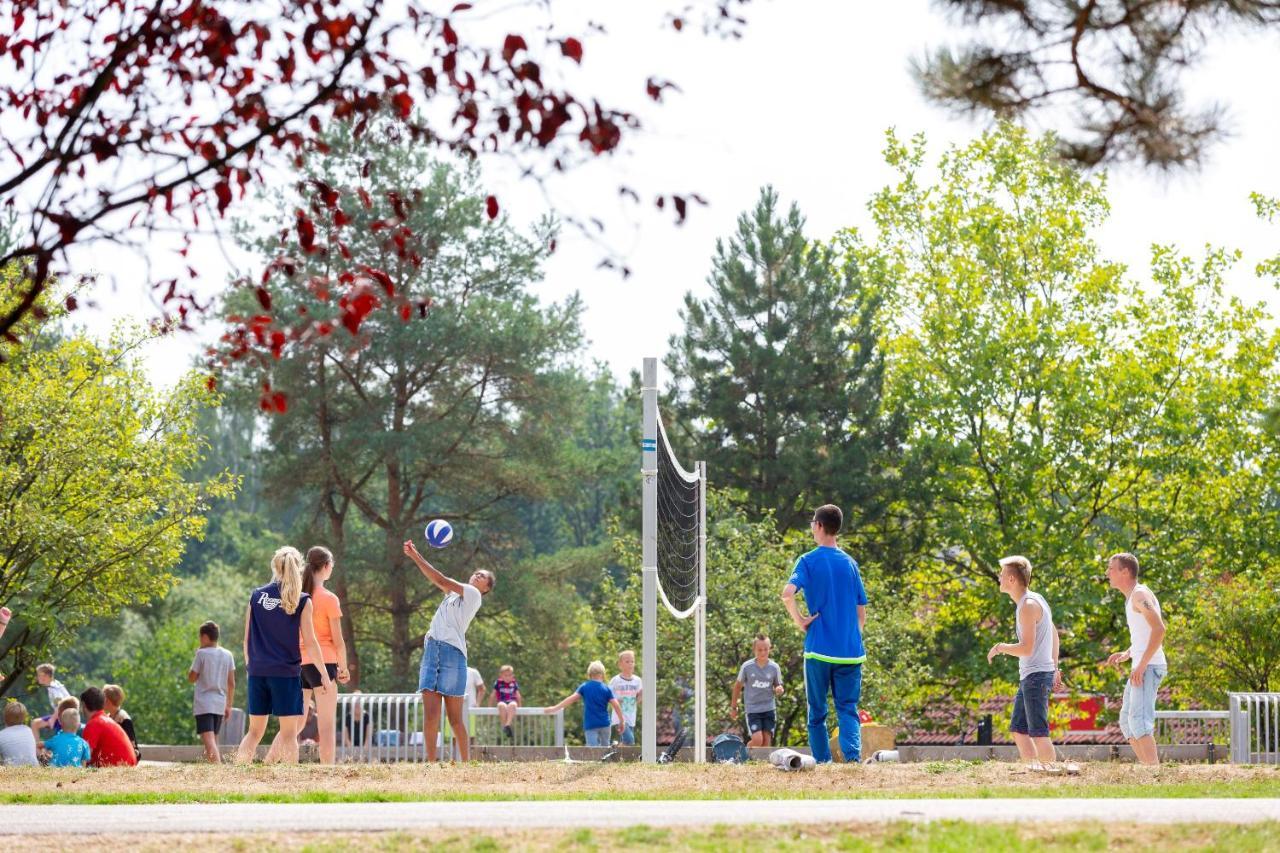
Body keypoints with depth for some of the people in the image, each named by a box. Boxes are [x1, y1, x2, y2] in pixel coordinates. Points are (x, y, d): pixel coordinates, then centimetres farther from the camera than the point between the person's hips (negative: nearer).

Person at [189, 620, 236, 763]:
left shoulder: (202, 653, -6)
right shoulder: (227, 655, 8)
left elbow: (192, 678, -2)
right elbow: (231, 683, 9)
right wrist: (229, 705, 15)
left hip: (203, 703, -6)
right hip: (220, 704, 6)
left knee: (208, 740, -17)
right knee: (213, 739, 18)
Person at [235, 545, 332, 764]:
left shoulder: (256, 596, 5)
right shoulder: (301, 601, -4)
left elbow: (247, 639, 9)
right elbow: (310, 642, -4)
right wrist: (324, 674, 3)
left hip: (258, 671, 4)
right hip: (286, 672, -4)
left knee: (255, 731, 12)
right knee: (289, 732, 2)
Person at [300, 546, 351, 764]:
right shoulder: (329, 599, -8)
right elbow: (338, 641, -5)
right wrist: (344, 668, 7)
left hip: (298, 662, 5)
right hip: (322, 663, -5)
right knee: (327, 726, -3)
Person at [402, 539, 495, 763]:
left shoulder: (473, 594, 4)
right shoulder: (453, 593, 25)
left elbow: (442, 581, -1)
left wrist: (416, 557, 2)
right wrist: (415, 555, 5)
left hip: (452, 653, -6)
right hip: (431, 651, 6)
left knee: (455, 718, -4)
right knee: (430, 715, -5)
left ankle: (466, 764, 2)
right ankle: (431, 763, -7)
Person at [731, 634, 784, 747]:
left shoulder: (774, 667, -1)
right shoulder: (747, 666, -4)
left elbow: (778, 687, 9)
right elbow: (738, 685, 8)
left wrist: (779, 690, -16)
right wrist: (733, 707, 13)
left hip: (769, 709, 2)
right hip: (753, 709, -2)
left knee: (767, 740, -3)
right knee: (757, 740, -15)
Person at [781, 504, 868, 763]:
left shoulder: (808, 561, -3)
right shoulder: (850, 563, 8)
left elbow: (788, 593, -21)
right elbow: (861, 612, 11)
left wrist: (799, 621, -7)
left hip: (819, 650, -2)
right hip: (851, 651, 3)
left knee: (817, 712, 9)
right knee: (848, 709, 1)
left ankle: (823, 762, 8)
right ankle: (853, 756, -20)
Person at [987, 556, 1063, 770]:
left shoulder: (1028, 606, -16)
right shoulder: (1034, 600, 16)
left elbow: (1026, 648, -22)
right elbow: (1054, 634, 25)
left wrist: (1000, 647, -6)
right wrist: (1055, 668, 27)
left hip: (1036, 675, -10)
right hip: (1028, 676, 10)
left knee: (1038, 732, -10)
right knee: (1018, 730, 10)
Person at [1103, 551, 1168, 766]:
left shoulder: (1140, 595, -11)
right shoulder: (1132, 598, 20)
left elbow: (1159, 629, -22)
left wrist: (1142, 665, -25)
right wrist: (1127, 655, 15)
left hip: (1149, 667, -11)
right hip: (1141, 667, 11)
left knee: (1139, 720, -20)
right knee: (1127, 722, 12)